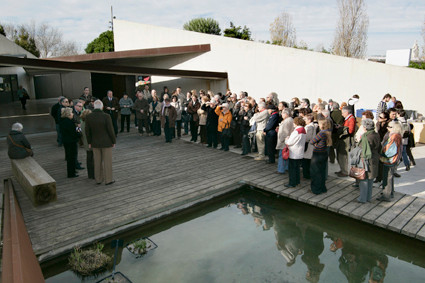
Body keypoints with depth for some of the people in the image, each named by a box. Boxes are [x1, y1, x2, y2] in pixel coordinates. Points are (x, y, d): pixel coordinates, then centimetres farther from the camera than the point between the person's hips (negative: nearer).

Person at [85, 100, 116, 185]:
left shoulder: (88, 117, -6)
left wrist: (89, 142, 12)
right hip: (106, 143, -4)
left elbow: (87, 131, 1)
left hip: (95, 143, 4)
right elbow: (111, 130, -14)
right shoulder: (106, 116, -17)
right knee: (107, 161, 6)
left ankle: (98, 179, 25)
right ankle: (108, 180, 14)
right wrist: (113, 141, -1)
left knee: (97, 162, 14)